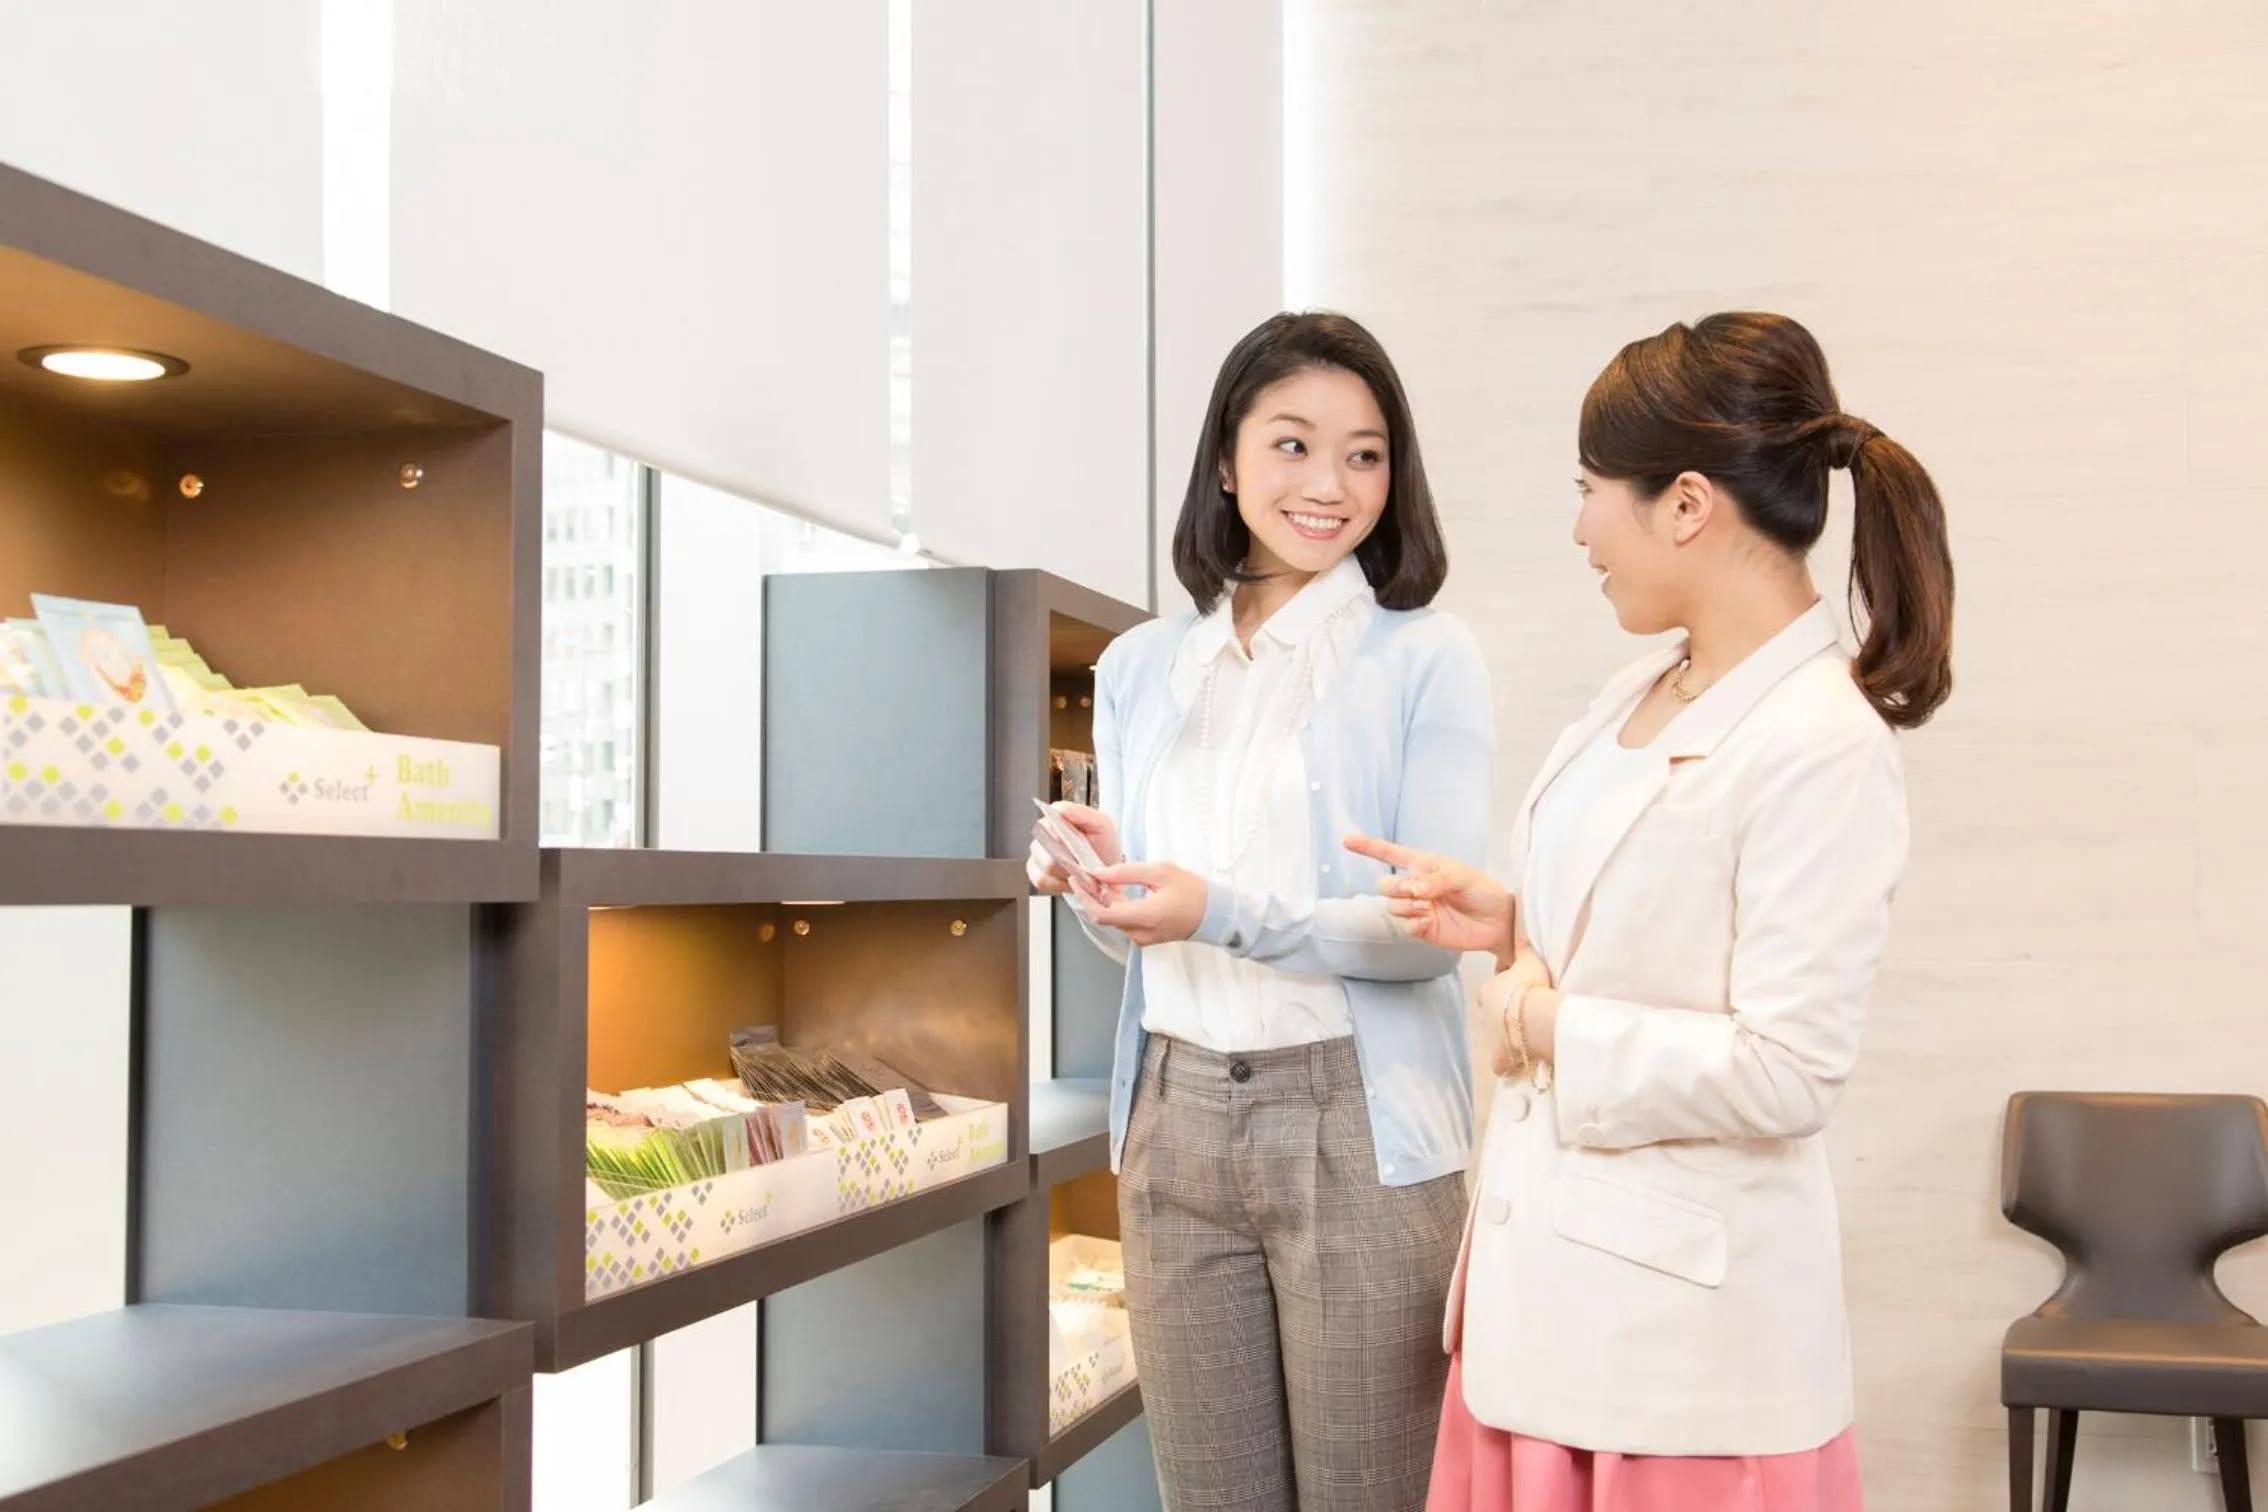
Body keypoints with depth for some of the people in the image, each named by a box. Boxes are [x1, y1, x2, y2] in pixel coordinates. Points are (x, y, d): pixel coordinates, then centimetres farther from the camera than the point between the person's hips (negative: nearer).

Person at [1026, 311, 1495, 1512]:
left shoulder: (1424, 658, -3)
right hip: (1175, 1118, 4)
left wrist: (1226, 914, -22)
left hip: (1355, 1123, -4)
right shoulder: (1142, 668, 11)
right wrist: (1101, 879, -7)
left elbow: (1431, 928, -11)